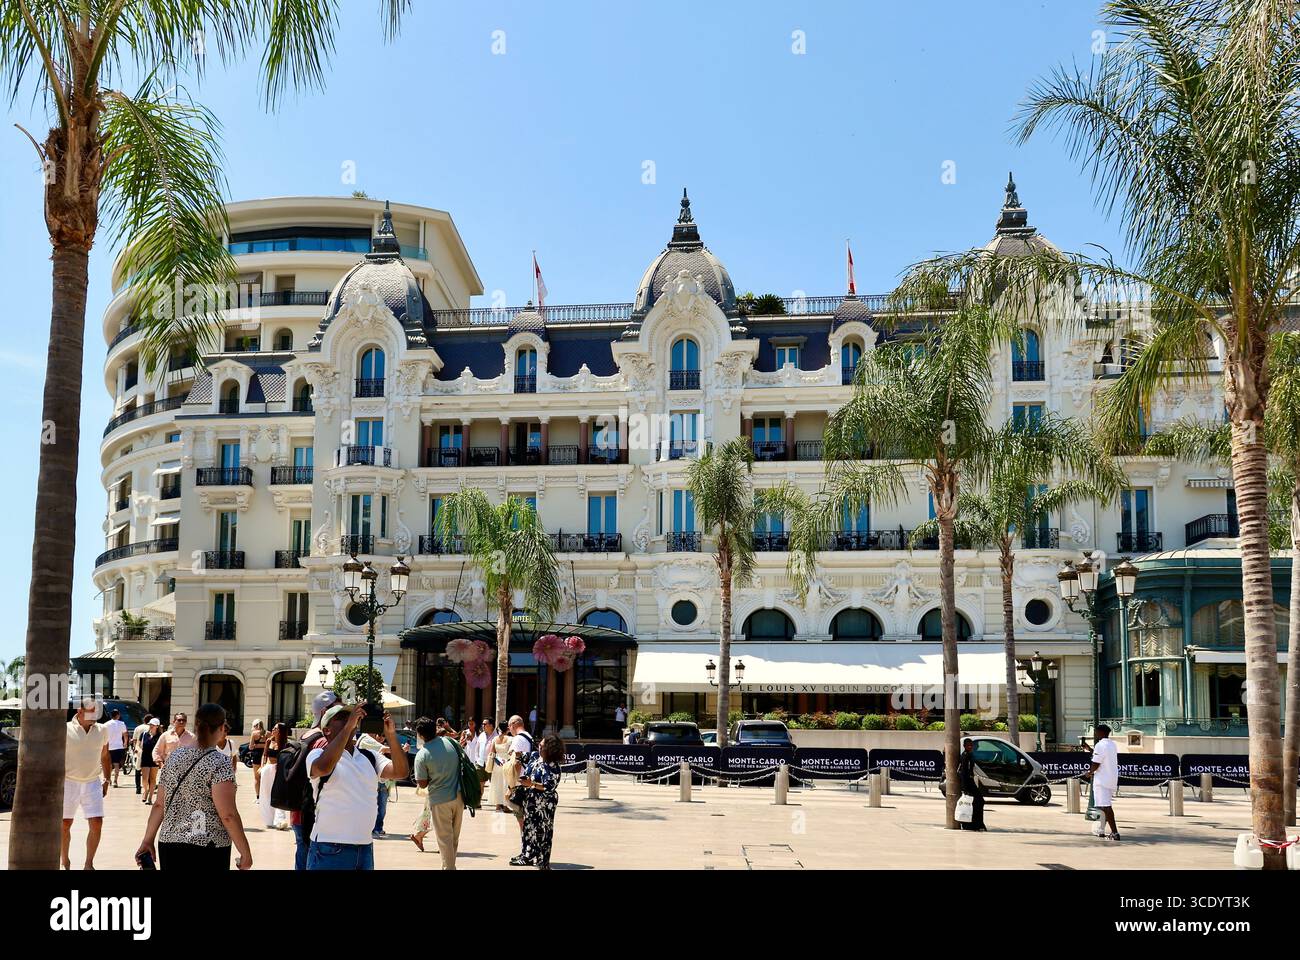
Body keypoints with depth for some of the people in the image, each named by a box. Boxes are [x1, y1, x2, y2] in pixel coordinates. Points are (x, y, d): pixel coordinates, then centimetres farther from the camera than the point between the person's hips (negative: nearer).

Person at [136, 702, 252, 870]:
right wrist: (246, 853, -13)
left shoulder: (174, 757, 6)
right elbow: (228, 815, -17)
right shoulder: (220, 762, -12)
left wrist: (148, 840, 17)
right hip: (207, 850, -5)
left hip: (169, 845, 6)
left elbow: (160, 805, 8)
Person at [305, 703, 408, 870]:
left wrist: (391, 734, -13)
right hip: (329, 850, -5)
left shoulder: (369, 757, 11)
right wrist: (348, 726, -24)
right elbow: (323, 767, -26)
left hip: (366, 849, 5)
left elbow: (400, 772, -2)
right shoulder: (318, 754, -3)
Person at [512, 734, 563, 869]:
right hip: (531, 801, 8)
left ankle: (543, 863, 14)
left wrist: (531, 784, -27)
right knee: (528, 828, 18)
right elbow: (527, 773, 21)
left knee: (542, 832, 2)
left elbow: (549, 787, -26)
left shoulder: (552, 767, -22)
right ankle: (527, 856, 32)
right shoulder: (536, 758, 2)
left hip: (543, 806, -8)